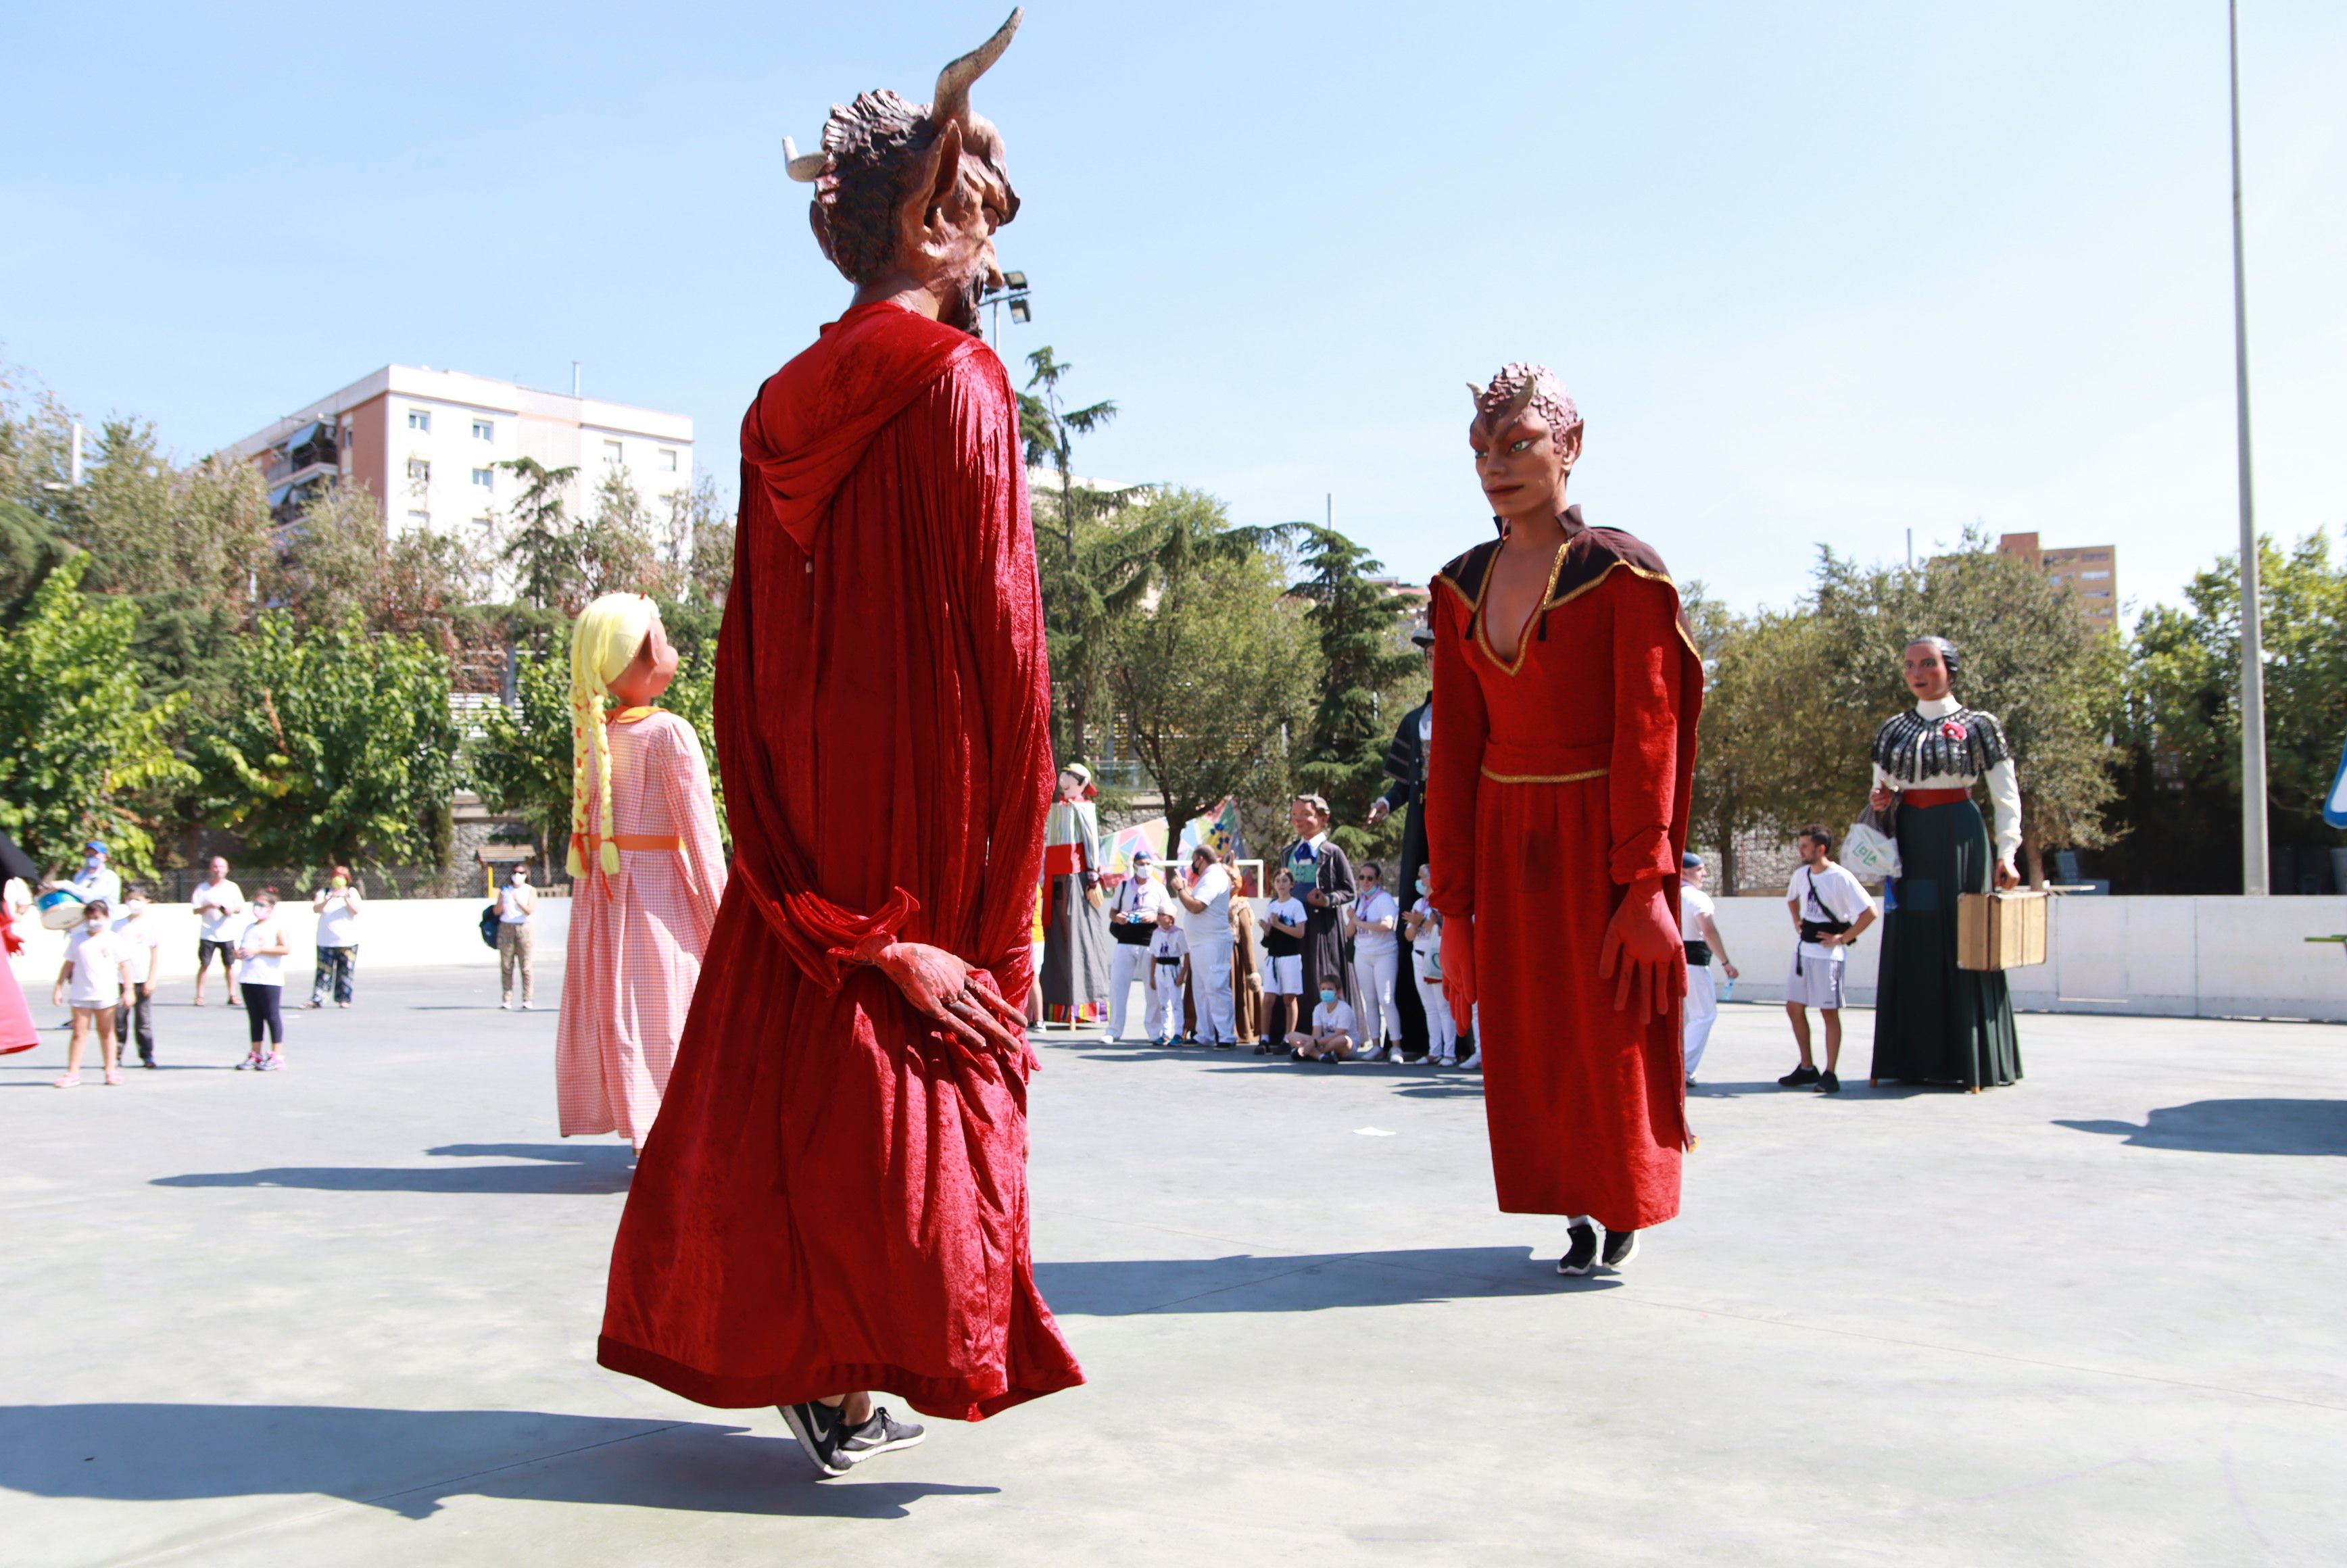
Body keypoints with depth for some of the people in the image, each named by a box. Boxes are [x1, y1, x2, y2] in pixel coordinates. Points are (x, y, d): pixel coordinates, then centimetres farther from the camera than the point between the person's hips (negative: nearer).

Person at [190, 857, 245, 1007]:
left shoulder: (233, 887, 7)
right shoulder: (202, 888, 2)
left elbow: (240, 907, 10)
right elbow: (196, 910, 0)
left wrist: (232, 910, -11)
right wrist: (208, 907, -17)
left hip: (228, 934, 1)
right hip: (207, 934, -1)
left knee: (230, 965, 3)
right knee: (204, 965, -3)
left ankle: (232, 995, 10)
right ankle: (200, 996, 2)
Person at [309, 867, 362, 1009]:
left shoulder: (352, 892, 7)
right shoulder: (324, 892, 7)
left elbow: (356, 910, -6)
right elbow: (316, 909, -9)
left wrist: (346, 897, -21)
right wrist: (330, 898, -25)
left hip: (348, 942, 0)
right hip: (326, 941, 0)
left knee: (346, 972, -1)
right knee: (324, 971, -3)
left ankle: (344, 999, 5)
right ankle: (317, 999, -2)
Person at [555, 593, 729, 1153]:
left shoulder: (592, 736, 6)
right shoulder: (670, 734, -12)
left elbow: (581, 831, 10)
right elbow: (701, 834, -13)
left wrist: (586, 908, 18)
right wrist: (722, 919, -9)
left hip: (600, 892, 6)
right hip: (658, 889, -6)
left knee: (614, 1013, 10)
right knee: (667, 1014, -1)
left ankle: (643, 1135, 18)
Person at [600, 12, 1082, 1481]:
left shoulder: (786, 407, 11)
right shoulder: (959, 383, -8)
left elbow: (754, 649, 10)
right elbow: (1000, 633, -14)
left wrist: (777, 831, 13)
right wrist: (1010, 870, -10)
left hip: (799, 815, 6)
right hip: (926, 812, -6)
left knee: (786, 1068, 11)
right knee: (910, 1080, 2)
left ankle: (795, 1352, 21)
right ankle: (857, 1379, 8)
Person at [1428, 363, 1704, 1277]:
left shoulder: (1623, 574, -10)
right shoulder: (1463, 587, 4)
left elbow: (1649, 737, -13)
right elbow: (1453, 749, 4)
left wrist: (1646, 888, -19)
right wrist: (1454, 901, 1)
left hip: (1599, 837, -4)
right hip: (1506, 841, 4)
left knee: (1610, 1039, 4)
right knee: (1528, 1042, 7)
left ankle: (1624, 1207, 26)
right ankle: (1577, 1208, 24)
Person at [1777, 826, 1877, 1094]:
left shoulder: (1841, 878, -14)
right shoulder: (1801, 874, 7)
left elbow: (1870, 912, -17)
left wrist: (1843, 938, -14)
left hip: (1827, 952, -7)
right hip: (1803, 949, 7)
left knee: (1829, 1011, -1)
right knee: (1794, 1008, 9)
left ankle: (1830, 1075, 6)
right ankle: (1807, 1068, 21)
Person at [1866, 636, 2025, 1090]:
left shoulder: (1978, 725, 2)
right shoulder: (1893, 729, 13)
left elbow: (2007, 796, 0)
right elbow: (1883, 789, 20)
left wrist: (2006, 853, -10)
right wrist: (1880, 802, -4)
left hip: (1958, 836, -4)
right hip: (1909, 839, 4)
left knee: (1961, 943, -6)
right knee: (1909, 945, 1)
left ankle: (1967, 1061, -1)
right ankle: (1913, 1058, 5)